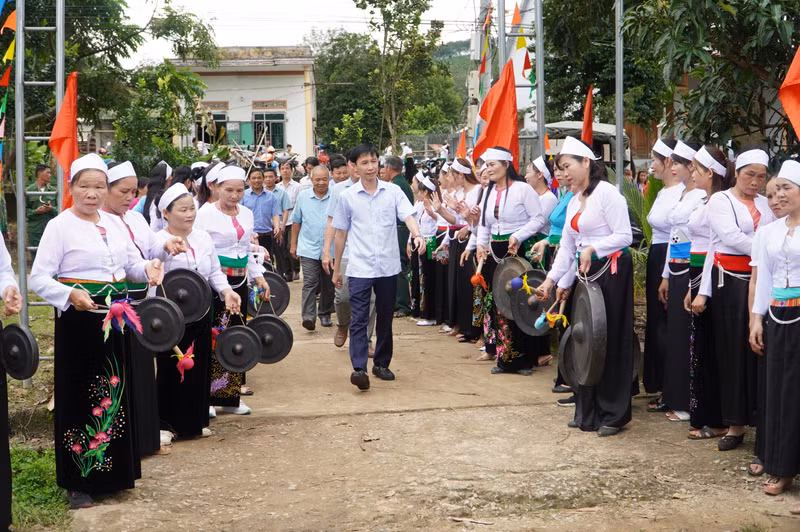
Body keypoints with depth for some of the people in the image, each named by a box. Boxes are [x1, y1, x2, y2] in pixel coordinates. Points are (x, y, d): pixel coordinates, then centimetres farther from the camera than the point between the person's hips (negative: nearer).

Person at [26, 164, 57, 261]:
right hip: (35, 230, -1)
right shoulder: (28, 191, 2)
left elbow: (60, 209, 7)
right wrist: (36, 211, -15)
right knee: (36, 257, 3)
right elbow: (24, 211, 1)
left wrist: (52, 209, -13)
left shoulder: (53, 190, 8)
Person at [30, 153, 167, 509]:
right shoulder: (60, 226, -8)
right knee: (80, 396, -1)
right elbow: (39, 278, -13)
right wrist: (70, 294, -30)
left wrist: (148, 269, -7)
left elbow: (132, 262, 16)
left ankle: (114, 472, 28)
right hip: (79, 320, -6)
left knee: (114, 393, 13)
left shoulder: (114, 224, 10)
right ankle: (77, 482, 9)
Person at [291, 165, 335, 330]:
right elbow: (296, 222, 12)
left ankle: (325, 314, 25)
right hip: (309, 249, 0)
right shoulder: (303, 196, 4)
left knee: (328, 285, 11)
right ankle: (309, 317, -15)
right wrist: (293, 244, 13)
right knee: (310, 283, -10)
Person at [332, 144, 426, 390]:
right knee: (359, 319, -11)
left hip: (388, 266, 1)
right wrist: (336, 268, 11)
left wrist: (417, 235, -31)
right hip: (360, 268, -1)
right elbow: (341, 233, 9)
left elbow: (408, 215, -9)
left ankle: (382, 364, 24)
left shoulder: (393, 192, 2)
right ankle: (359, 368, -17)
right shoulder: (348, 197, 3)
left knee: (385, 318, 11)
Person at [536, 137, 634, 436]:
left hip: (612, 271, -8)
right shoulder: (574, 202, 15)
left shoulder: (606, 192, -10)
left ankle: (614, 414, 7)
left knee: (610, 340, -3)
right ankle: (588, 412, 18)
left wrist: (593, 248, -21)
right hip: (585, 274, 8)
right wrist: (553, 280, 8)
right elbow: (567, 247, 15)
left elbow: (625, 236, -15)